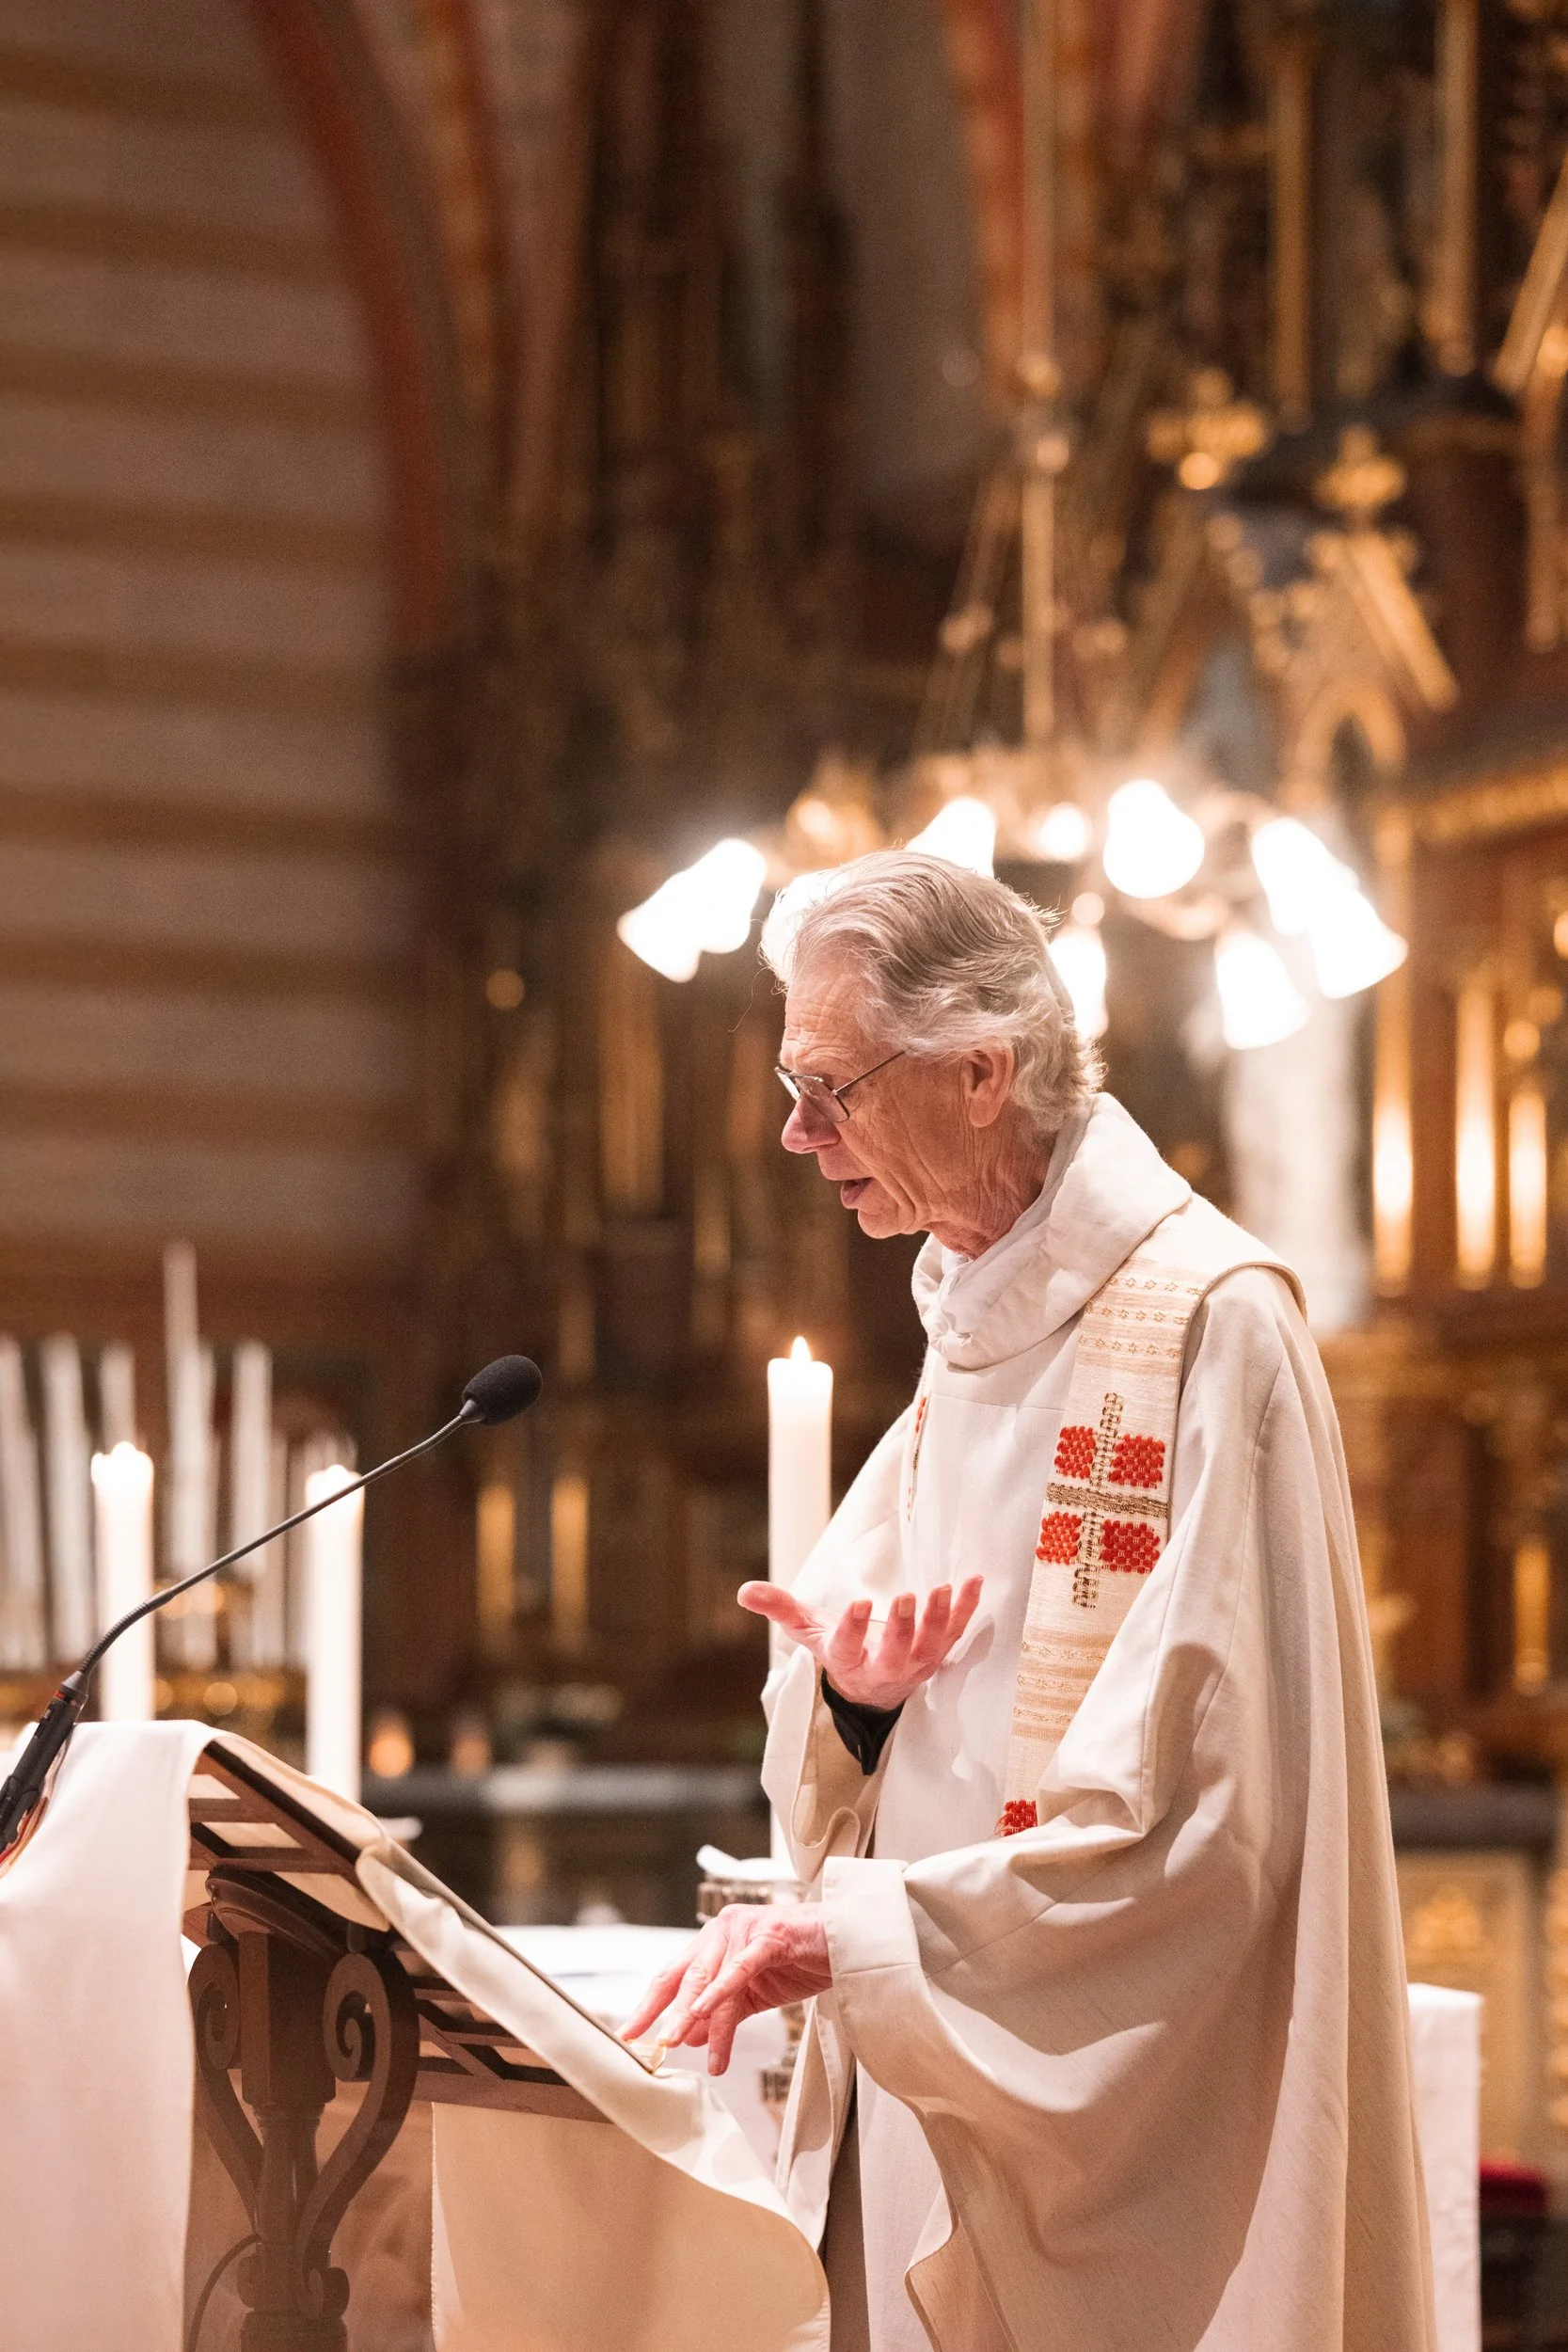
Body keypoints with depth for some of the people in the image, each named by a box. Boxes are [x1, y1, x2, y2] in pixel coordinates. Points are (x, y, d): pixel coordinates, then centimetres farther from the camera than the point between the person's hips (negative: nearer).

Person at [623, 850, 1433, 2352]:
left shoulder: (1205, 1323, -15)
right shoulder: (975, 1326, 12)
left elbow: (1197, 1809, -21)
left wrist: (850, 1935, -22)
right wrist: (852, 1690, -8)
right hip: (941, 2087, 8)